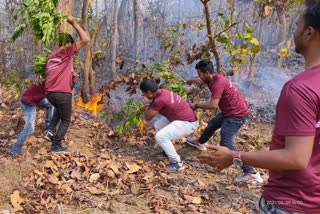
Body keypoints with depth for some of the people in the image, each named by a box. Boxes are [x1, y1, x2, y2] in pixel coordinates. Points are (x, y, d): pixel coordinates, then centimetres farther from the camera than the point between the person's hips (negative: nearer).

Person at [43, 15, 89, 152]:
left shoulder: (50, 58, 20)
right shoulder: (66, 51, -3)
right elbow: (85, 39, -8)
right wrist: (74, 23, -1)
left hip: (49, 93, 7)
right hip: (63, 93, -7)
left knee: (60, 112, 35)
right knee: (65, 120, 12)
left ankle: (51, 131, 19)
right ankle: (56, 145, 15)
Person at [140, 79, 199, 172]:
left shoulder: (160, 100, -26)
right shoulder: (161, 91, 2)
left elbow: (148, 118, -12)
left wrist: (146, 105, 3)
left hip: (187, 123, -10)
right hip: (185, 118, 10)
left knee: (160, 136, -18)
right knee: (158, 125, 18)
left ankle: (177, 163, -6)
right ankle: (169, 151, 27)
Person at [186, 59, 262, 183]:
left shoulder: (218, 82, -24)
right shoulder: (212, 79, 6)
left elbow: (213, 105, -31)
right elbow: (201, 81, 31)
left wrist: (196, 106, -17)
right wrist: (191, 81, 50)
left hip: (236, 115, -10)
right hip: (229, 111, 10)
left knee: (226, 145, -14)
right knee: (212, 124, 28)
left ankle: (252, 173, -15)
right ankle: (200, 143, 58)